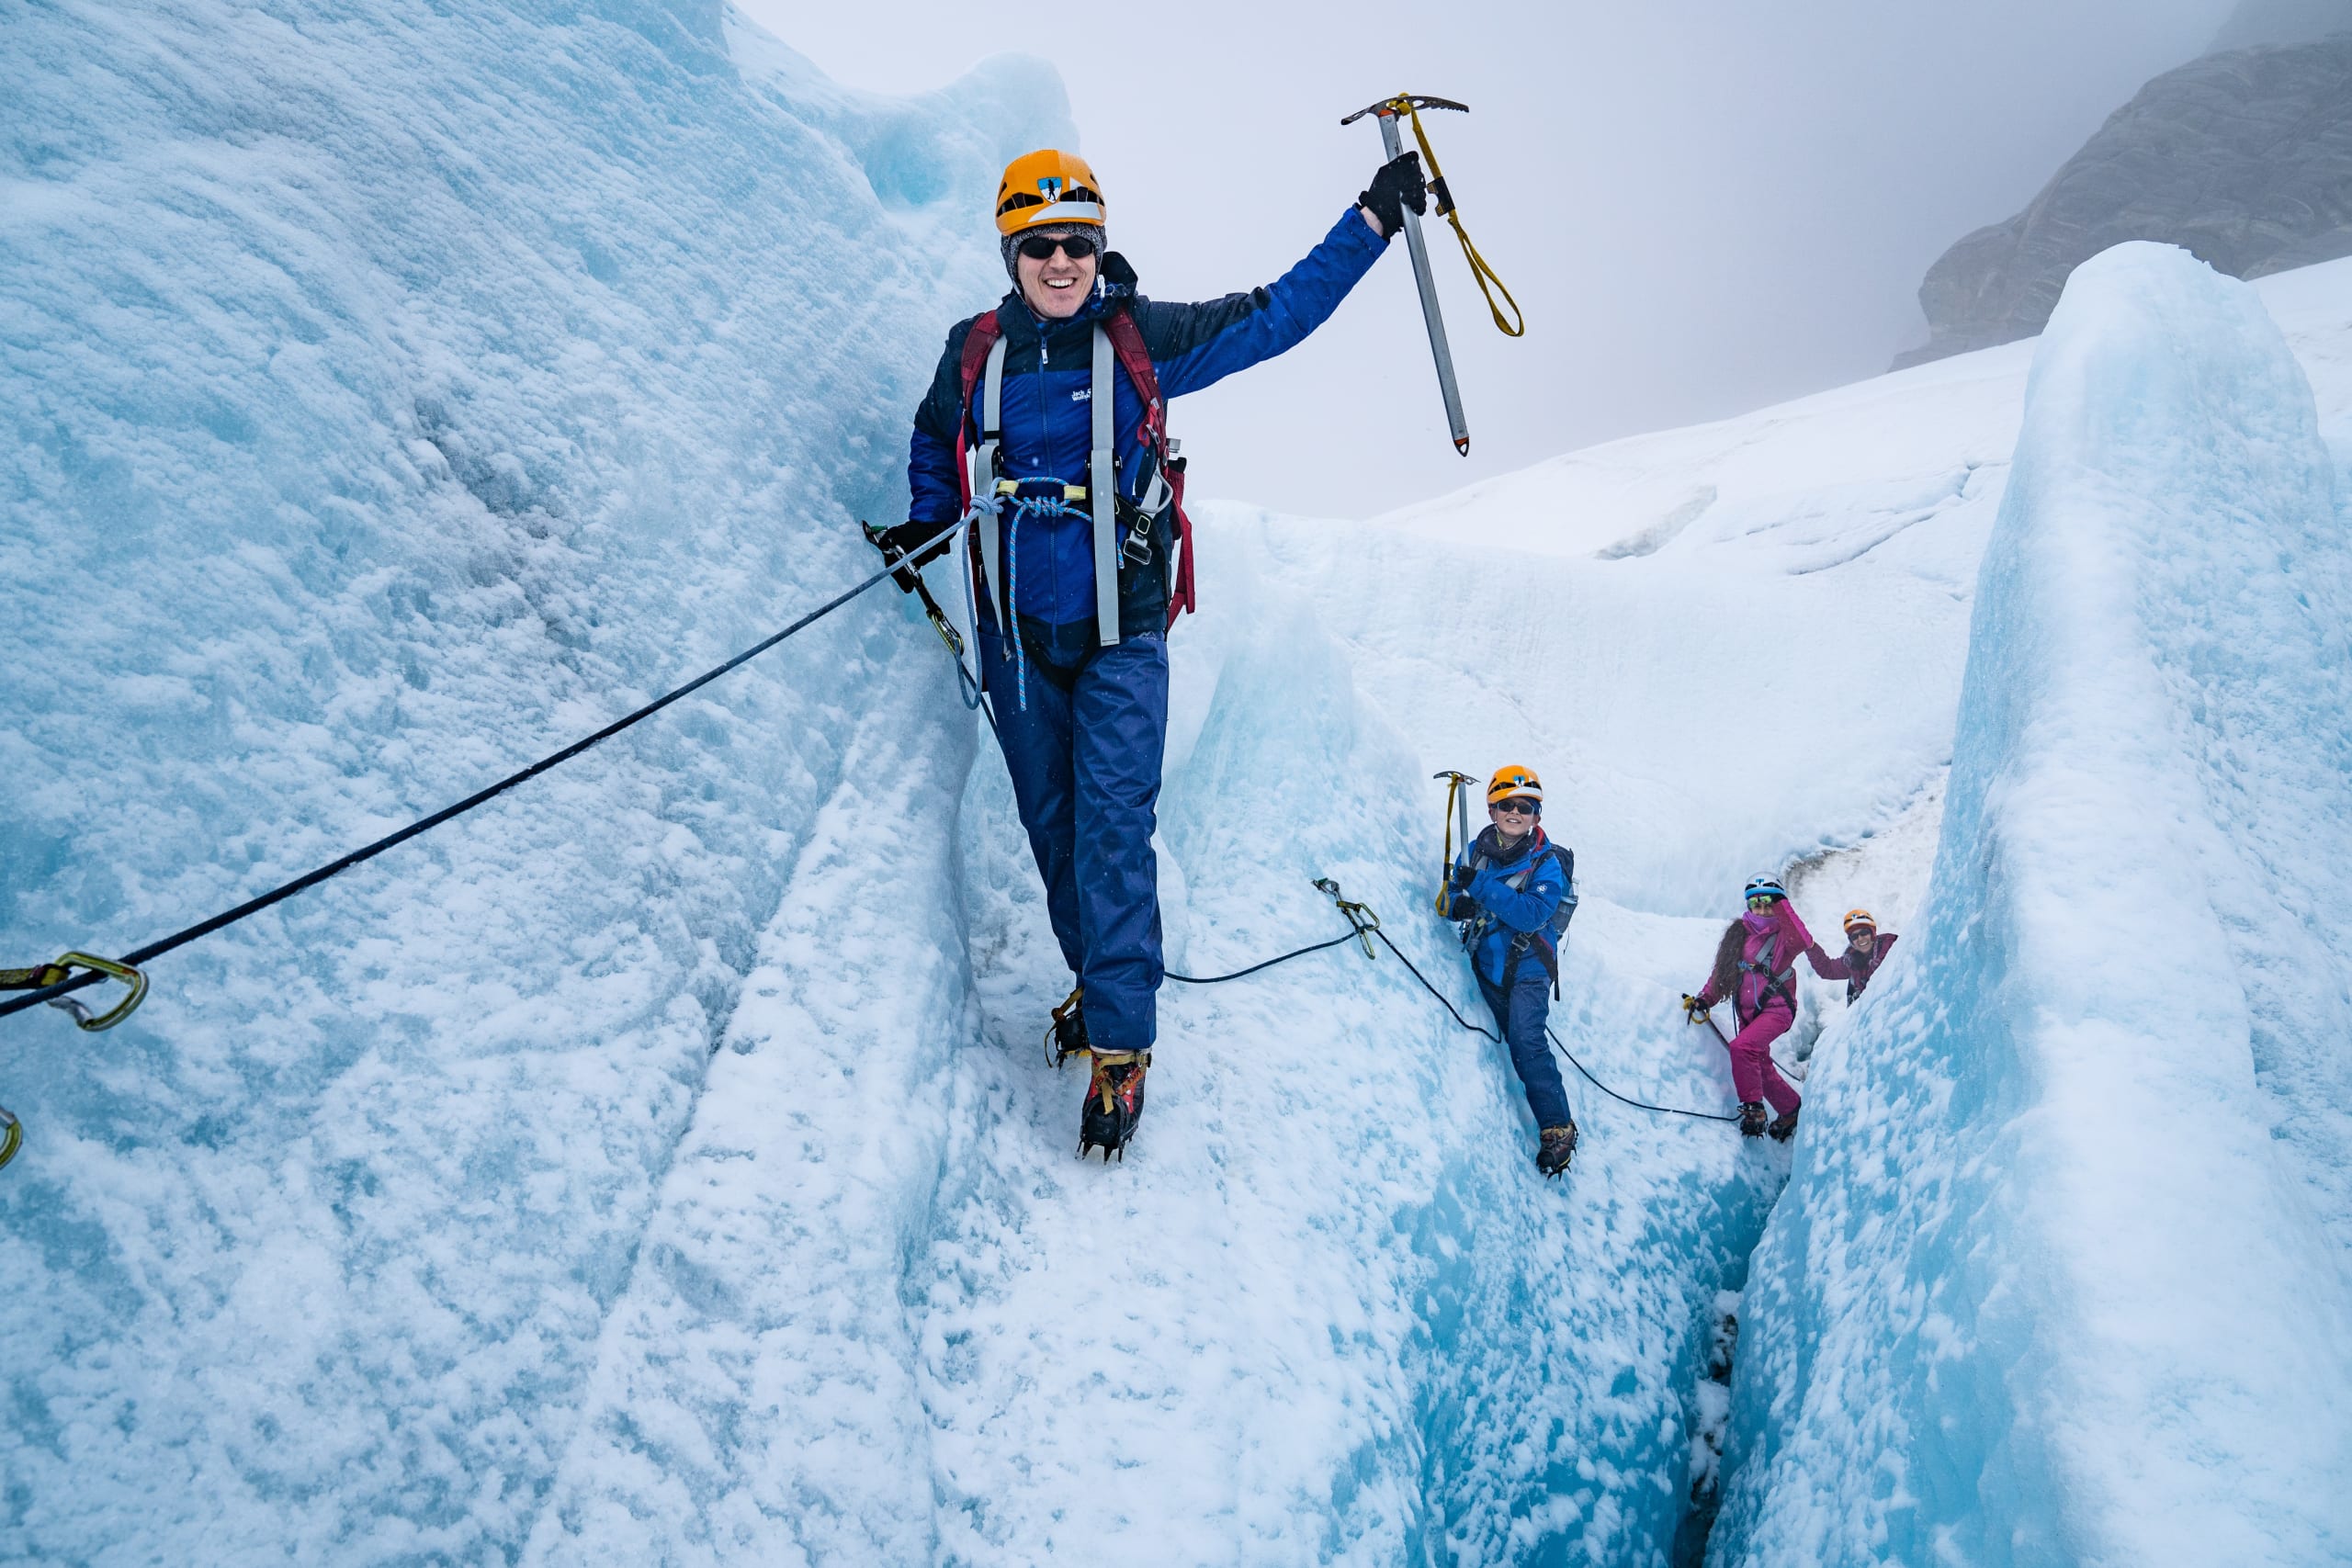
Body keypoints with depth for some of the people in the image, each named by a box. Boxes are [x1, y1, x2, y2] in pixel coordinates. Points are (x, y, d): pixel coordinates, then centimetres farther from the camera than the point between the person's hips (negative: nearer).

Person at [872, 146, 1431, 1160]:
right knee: (1051, 825, 12)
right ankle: (1098, 982, 33)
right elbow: (934, 442, 23)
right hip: (1016, 633, 4)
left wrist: (1374, 218, 1)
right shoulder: (975, 351, 3)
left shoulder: (1144, 339, -4)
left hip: (1119, 633, -3)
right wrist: (927, 523, 6)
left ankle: (1119, 1046, -4)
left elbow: (1278, 313, 3)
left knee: (1114, 828, -11)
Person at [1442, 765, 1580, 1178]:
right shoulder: (1476, 851, 3)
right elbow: (1451, 900, 5)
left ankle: (1557, 1128, -10)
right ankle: (1552, 1120, 26)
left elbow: (1533, 914, -24)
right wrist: (1458, 904, -20)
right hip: (1487, 965, 5)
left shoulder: (1547, 862, -10)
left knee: (1526, 1039, -19)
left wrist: (1480, 885, -29)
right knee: (1517, 1042, 12)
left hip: (1529, 966, -5)